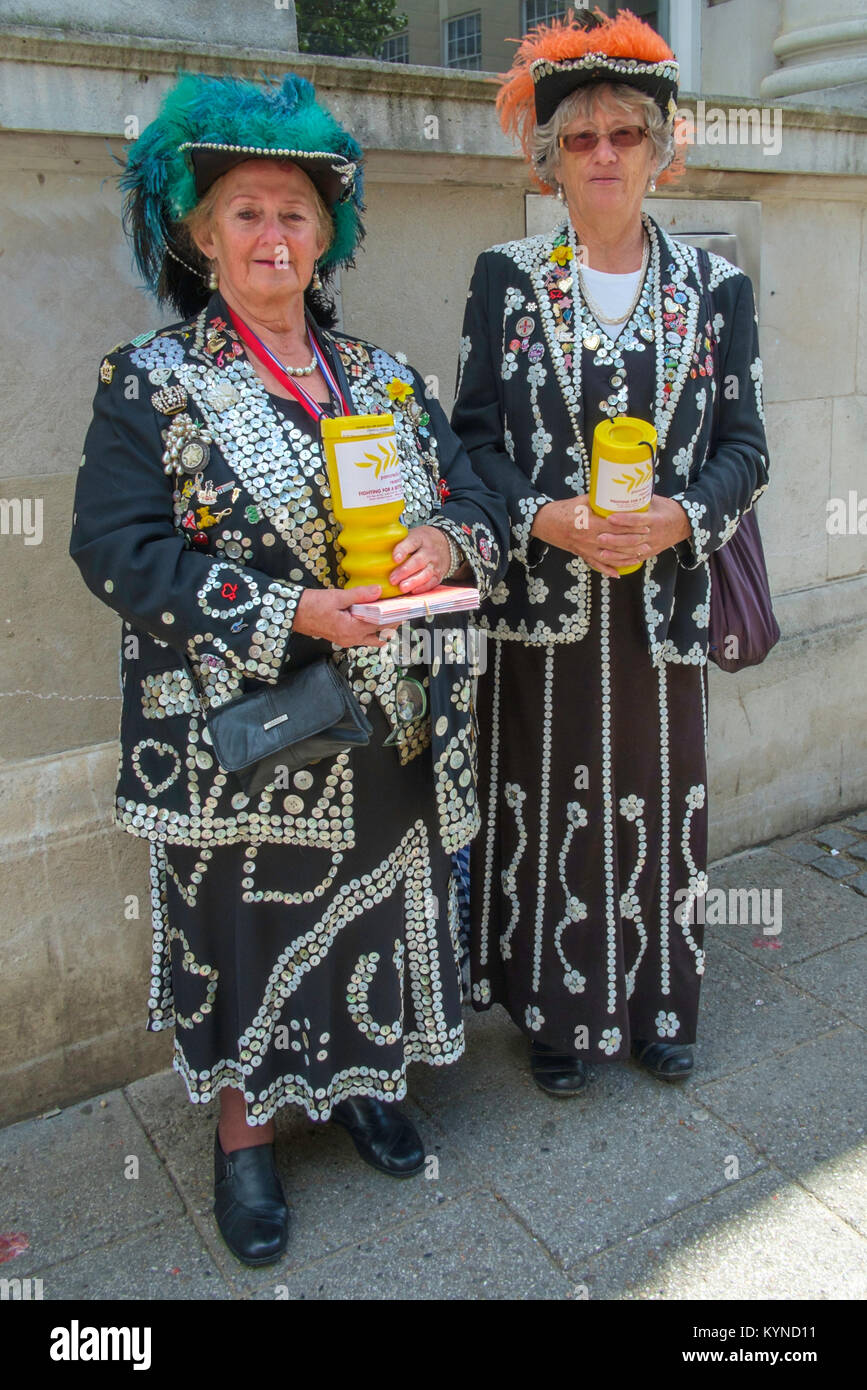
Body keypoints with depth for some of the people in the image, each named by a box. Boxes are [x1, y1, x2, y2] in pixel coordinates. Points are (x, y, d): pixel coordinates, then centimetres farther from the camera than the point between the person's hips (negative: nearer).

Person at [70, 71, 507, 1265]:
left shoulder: (383, 379, 9)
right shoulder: (151, 383, -3)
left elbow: (474, 501, 10)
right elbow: (118, 549, -12)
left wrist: (449, 542, -15)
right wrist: (289, 613, -22)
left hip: (391, 723, 4)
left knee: (380, 908, 16)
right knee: (246, 930, 9)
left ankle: (361, 1079, 41)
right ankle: (245, 1132, 33)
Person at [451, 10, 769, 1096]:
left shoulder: (716, 289, 7)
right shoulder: (505, 278, 5)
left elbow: (745, 446, 4)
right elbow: (473, 433, 1)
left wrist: (682, 516, -16)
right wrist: (542, 516, -17)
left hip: (662, 604, 1)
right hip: (540, 601, -1)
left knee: (658, 806, 10)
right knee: (551, 807, 7)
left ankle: (656, 1006, 31)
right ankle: (560, 1012, 28)